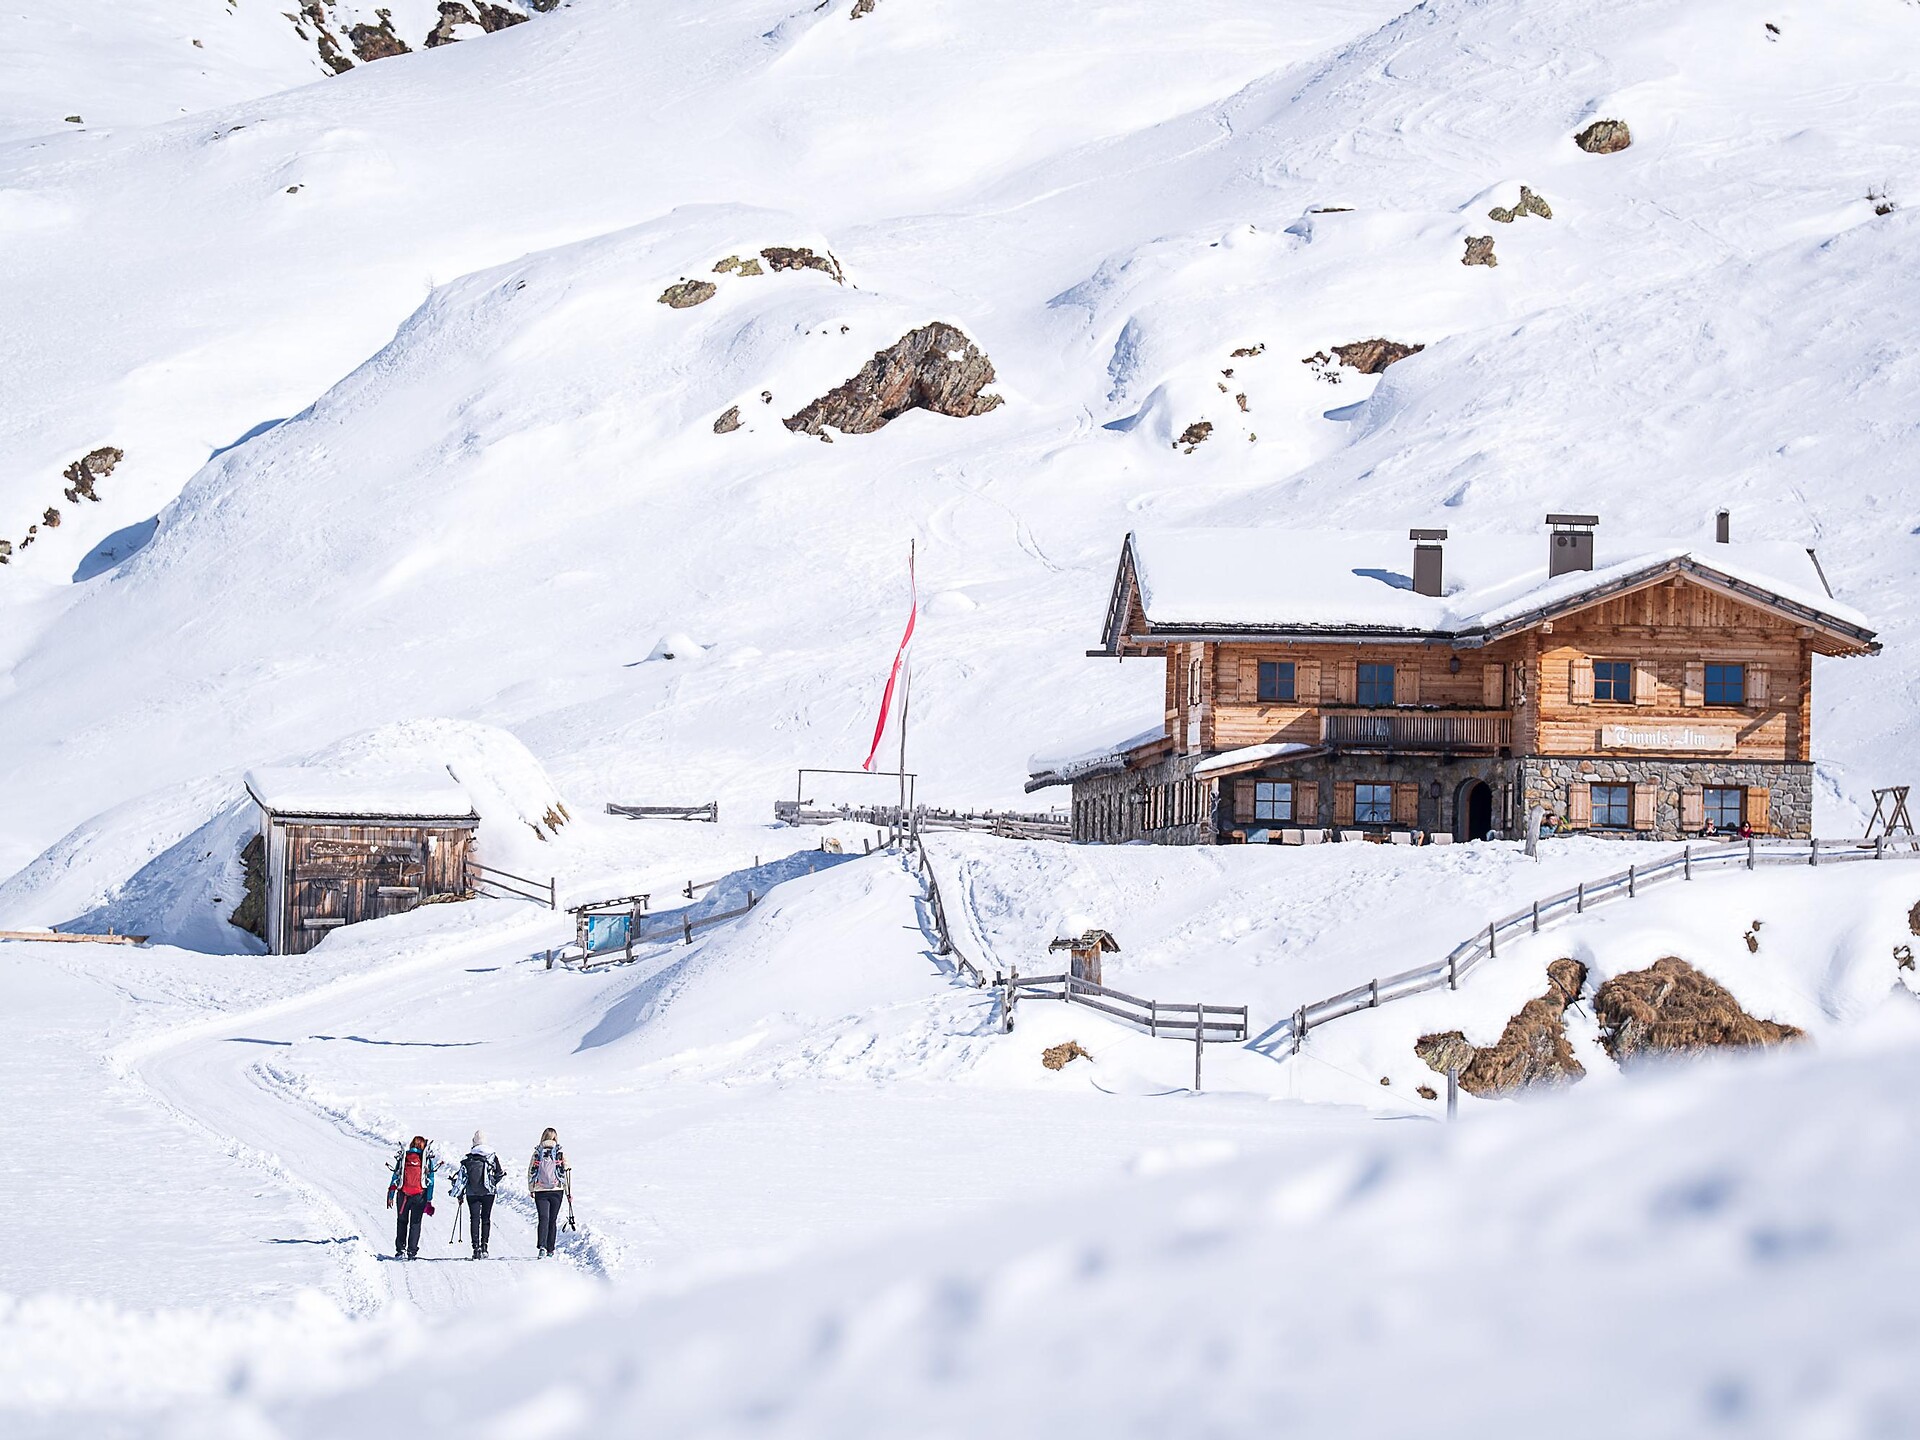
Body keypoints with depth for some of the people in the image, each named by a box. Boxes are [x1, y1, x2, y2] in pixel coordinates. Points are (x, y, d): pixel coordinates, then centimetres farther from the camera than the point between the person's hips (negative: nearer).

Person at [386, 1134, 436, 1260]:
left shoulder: (403, 1157, 6)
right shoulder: (427, 1159, 3)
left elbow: (395, 1177, 6)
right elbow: (430, 1181, 1)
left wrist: (390, 1196, 10)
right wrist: (429, 1200, 4)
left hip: (403, 1194, 1)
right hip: (420, 1195, -1)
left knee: (402, 1221, 14)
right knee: (415, 1223, 6)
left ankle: (400, 1250, 10)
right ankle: (412, 1251, -2)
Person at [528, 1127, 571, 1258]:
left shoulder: (537, 1153, 0)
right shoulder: (561, 1153, -1)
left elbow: (531, 1172, 4)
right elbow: (567, 1172, 0)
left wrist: (531, 1189, 15)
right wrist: (569, 1192, 7)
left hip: (540, 1191, 0)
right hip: (557, 1190, 0)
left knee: (544, 1218, -6)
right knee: (553, 1220, 12)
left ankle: (542, 1246, -26)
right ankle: (550, 1249, 16)